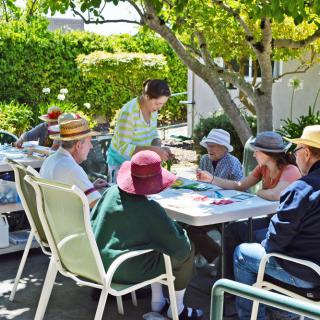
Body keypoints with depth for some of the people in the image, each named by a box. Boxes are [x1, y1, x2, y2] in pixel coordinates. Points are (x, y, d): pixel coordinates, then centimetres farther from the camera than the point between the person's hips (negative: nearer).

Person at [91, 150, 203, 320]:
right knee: (188, 251, 8)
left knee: (156, 244, 30)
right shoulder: (150, 209, -22)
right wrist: (183, 235, 6)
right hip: (126, 271, -7)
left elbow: (93, 221, 10)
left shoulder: (111, 192, -4)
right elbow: (179, 246, -18)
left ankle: (157, 302, 35)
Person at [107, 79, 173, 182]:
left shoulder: (152, 108, -7)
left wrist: (159, 148, -12)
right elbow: (124, 148, -29)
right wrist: (152, 150, -35)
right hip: (122, 163, -6)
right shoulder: (128, 113, -28)